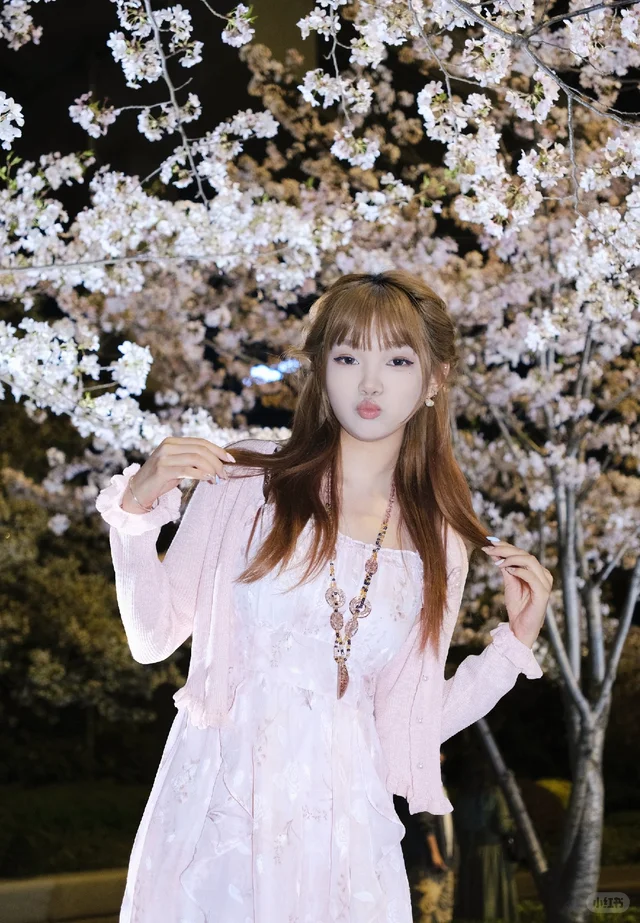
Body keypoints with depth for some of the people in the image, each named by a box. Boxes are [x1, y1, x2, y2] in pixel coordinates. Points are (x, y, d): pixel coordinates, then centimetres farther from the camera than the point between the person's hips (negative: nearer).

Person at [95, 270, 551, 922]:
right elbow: (153, 638, -1)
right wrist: (135, 508, -12)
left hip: (341, 824, 2)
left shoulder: (440, 547, 5)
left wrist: (516, 640, 4)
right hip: (218, 811, -2)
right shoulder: (246, 477, -3)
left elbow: (406, 725, 8)